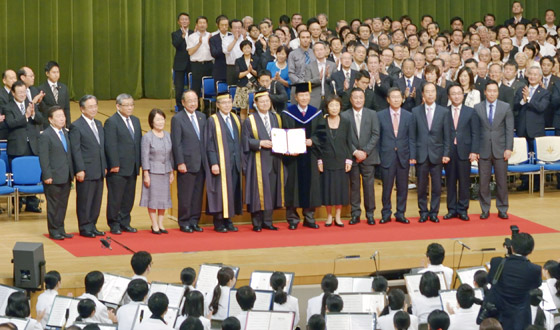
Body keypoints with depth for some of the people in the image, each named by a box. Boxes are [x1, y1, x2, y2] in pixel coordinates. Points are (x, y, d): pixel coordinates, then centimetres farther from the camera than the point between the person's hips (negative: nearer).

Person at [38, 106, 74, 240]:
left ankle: (60, 229, 20)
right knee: (53, 204, 1)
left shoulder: (65, 133, 12)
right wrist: (47, 176, -16)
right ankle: (53, 231, 9)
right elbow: (43, 158, -13)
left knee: (63, 204, 12)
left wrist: (71, 172, 14)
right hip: (54, 178, -7)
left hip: (66, 177, 7)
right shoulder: (45, 136, -11)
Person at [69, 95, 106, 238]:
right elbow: (76, 150, -12)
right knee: (85, 201, 0)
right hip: (86, 171, -7)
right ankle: (84, 228, 7)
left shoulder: (99, 124, 15)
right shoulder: (76, 126, -9)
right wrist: (80, 170, -16)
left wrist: (104, 166, 15)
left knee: (97, 200, 11)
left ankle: (92, 226, 20)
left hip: (99, 171, 7)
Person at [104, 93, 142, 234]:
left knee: (129, 197, 11)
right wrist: (114, 165, -17)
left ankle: (125, 222, 20)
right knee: (115, 198, 0)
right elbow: (110, 145, -13)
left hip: (132, 168, 7)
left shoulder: (135, 121, 15)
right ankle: (114, 224, 8)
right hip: (118, 168, -7)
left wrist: (139, 162, 10)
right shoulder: (111, 122, -8)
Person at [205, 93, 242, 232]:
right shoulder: (212, 121, -5)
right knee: (220, 191, -4)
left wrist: (241, 159, 8)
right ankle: (218, 223, 3)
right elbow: (209, 145, -8)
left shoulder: (236, 119, 12)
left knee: (233, 191, 5)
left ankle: (228, 221, 12)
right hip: (220, 162, -5)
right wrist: (213, 163, -15)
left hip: (235, 162, 5)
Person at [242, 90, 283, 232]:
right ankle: (257, 223, 1)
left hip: (274, 161, 4)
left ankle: (267, 221, 11)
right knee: (258, 191, -5)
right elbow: (246, 140, -4)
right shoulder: (250, 120, 1)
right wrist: (260, 143, -17)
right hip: (258, 161, -4)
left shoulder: (276, 118, 14)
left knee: (272, 190, 3)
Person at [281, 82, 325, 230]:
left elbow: (321, 133, 4)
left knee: (310, 184, 3)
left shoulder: (316, 114, 9)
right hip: (293, 156, -2)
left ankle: (309, 218, 11)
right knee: (294, 185, -1)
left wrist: (312, 141, -16)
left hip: (310, 156, 2)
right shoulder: (287, 114, 2)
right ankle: (292, 219, 5)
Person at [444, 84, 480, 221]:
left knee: (464, 182, 1)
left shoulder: (470, 112, 7)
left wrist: (474, 151, -6)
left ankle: (462, 210, 8)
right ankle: (452, 209, 11)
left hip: (464, 152, 0)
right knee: (450, 182, 4)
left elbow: (475, 133, 4)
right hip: (448, 152, 0)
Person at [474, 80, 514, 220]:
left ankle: (502, 210, 12)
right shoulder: (477, 108, 4)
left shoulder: (505, 107, 4)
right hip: (483, 150, 0)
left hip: (500, 150, 0)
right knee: (483, 182, 2)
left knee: (502, 181, 3)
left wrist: (509, 148, -5)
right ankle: (485, 210, 12)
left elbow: (509, 129, 2)